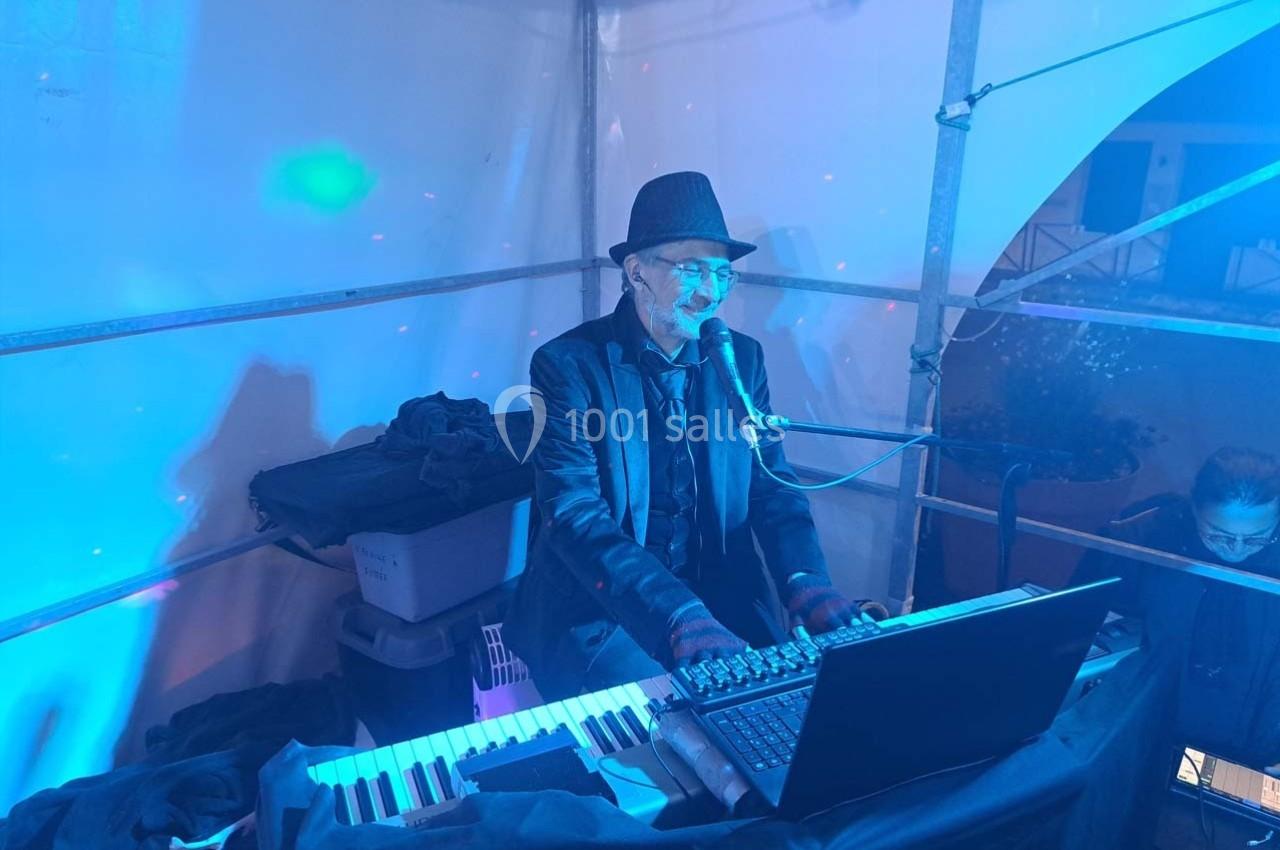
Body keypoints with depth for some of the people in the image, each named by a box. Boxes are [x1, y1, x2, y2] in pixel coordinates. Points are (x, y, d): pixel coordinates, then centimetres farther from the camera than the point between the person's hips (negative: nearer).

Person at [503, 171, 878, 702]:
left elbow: (771, 486, 3)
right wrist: (679, 616, -30)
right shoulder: (569, 364, -10)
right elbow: (575, 515, -18)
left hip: (722, 596, 5)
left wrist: (806, 582, -17)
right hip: (601, 605, -4)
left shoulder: (741, 359, 5)